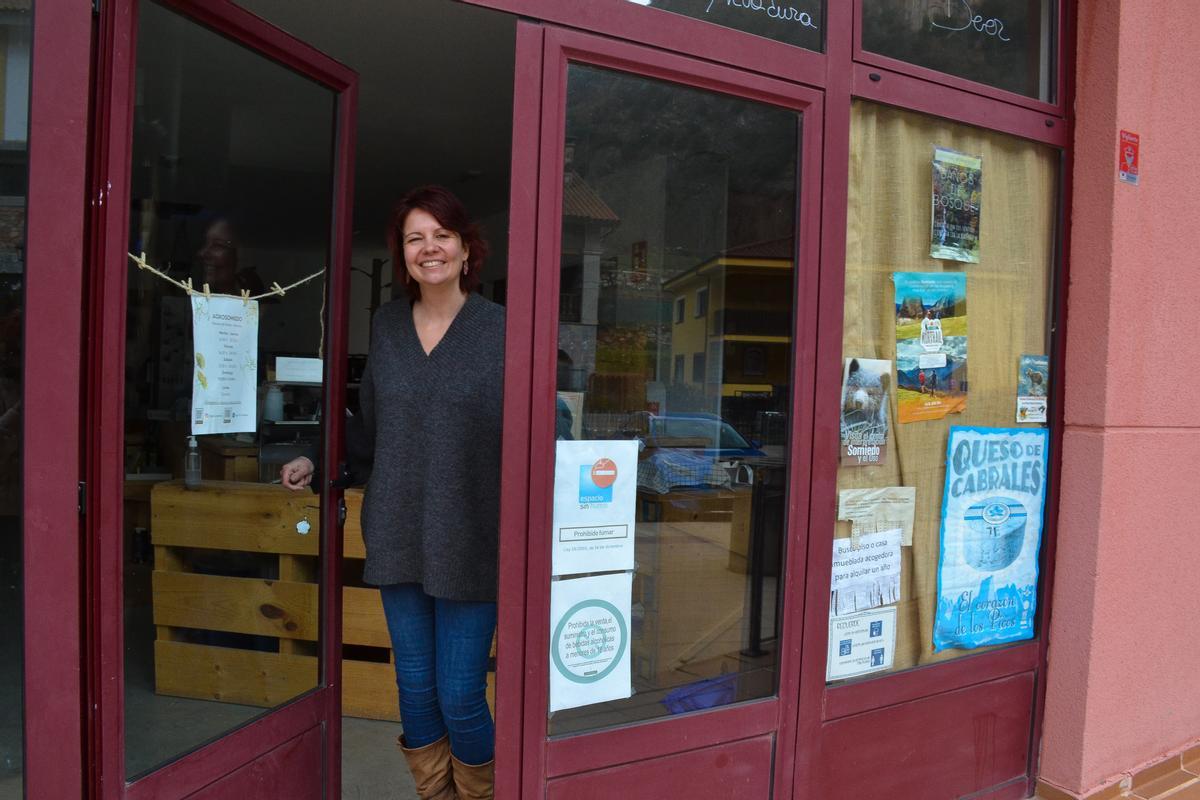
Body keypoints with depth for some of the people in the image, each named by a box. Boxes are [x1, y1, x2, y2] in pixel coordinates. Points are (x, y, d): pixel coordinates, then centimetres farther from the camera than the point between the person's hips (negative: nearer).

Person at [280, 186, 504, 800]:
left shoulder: (499, 329, -6)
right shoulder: (385, 326, 7)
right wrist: (317, 465, 4)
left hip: (469, 542, -4)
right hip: (398, 537, 4)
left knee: (460, 697, 2)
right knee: (415, 688, 15)